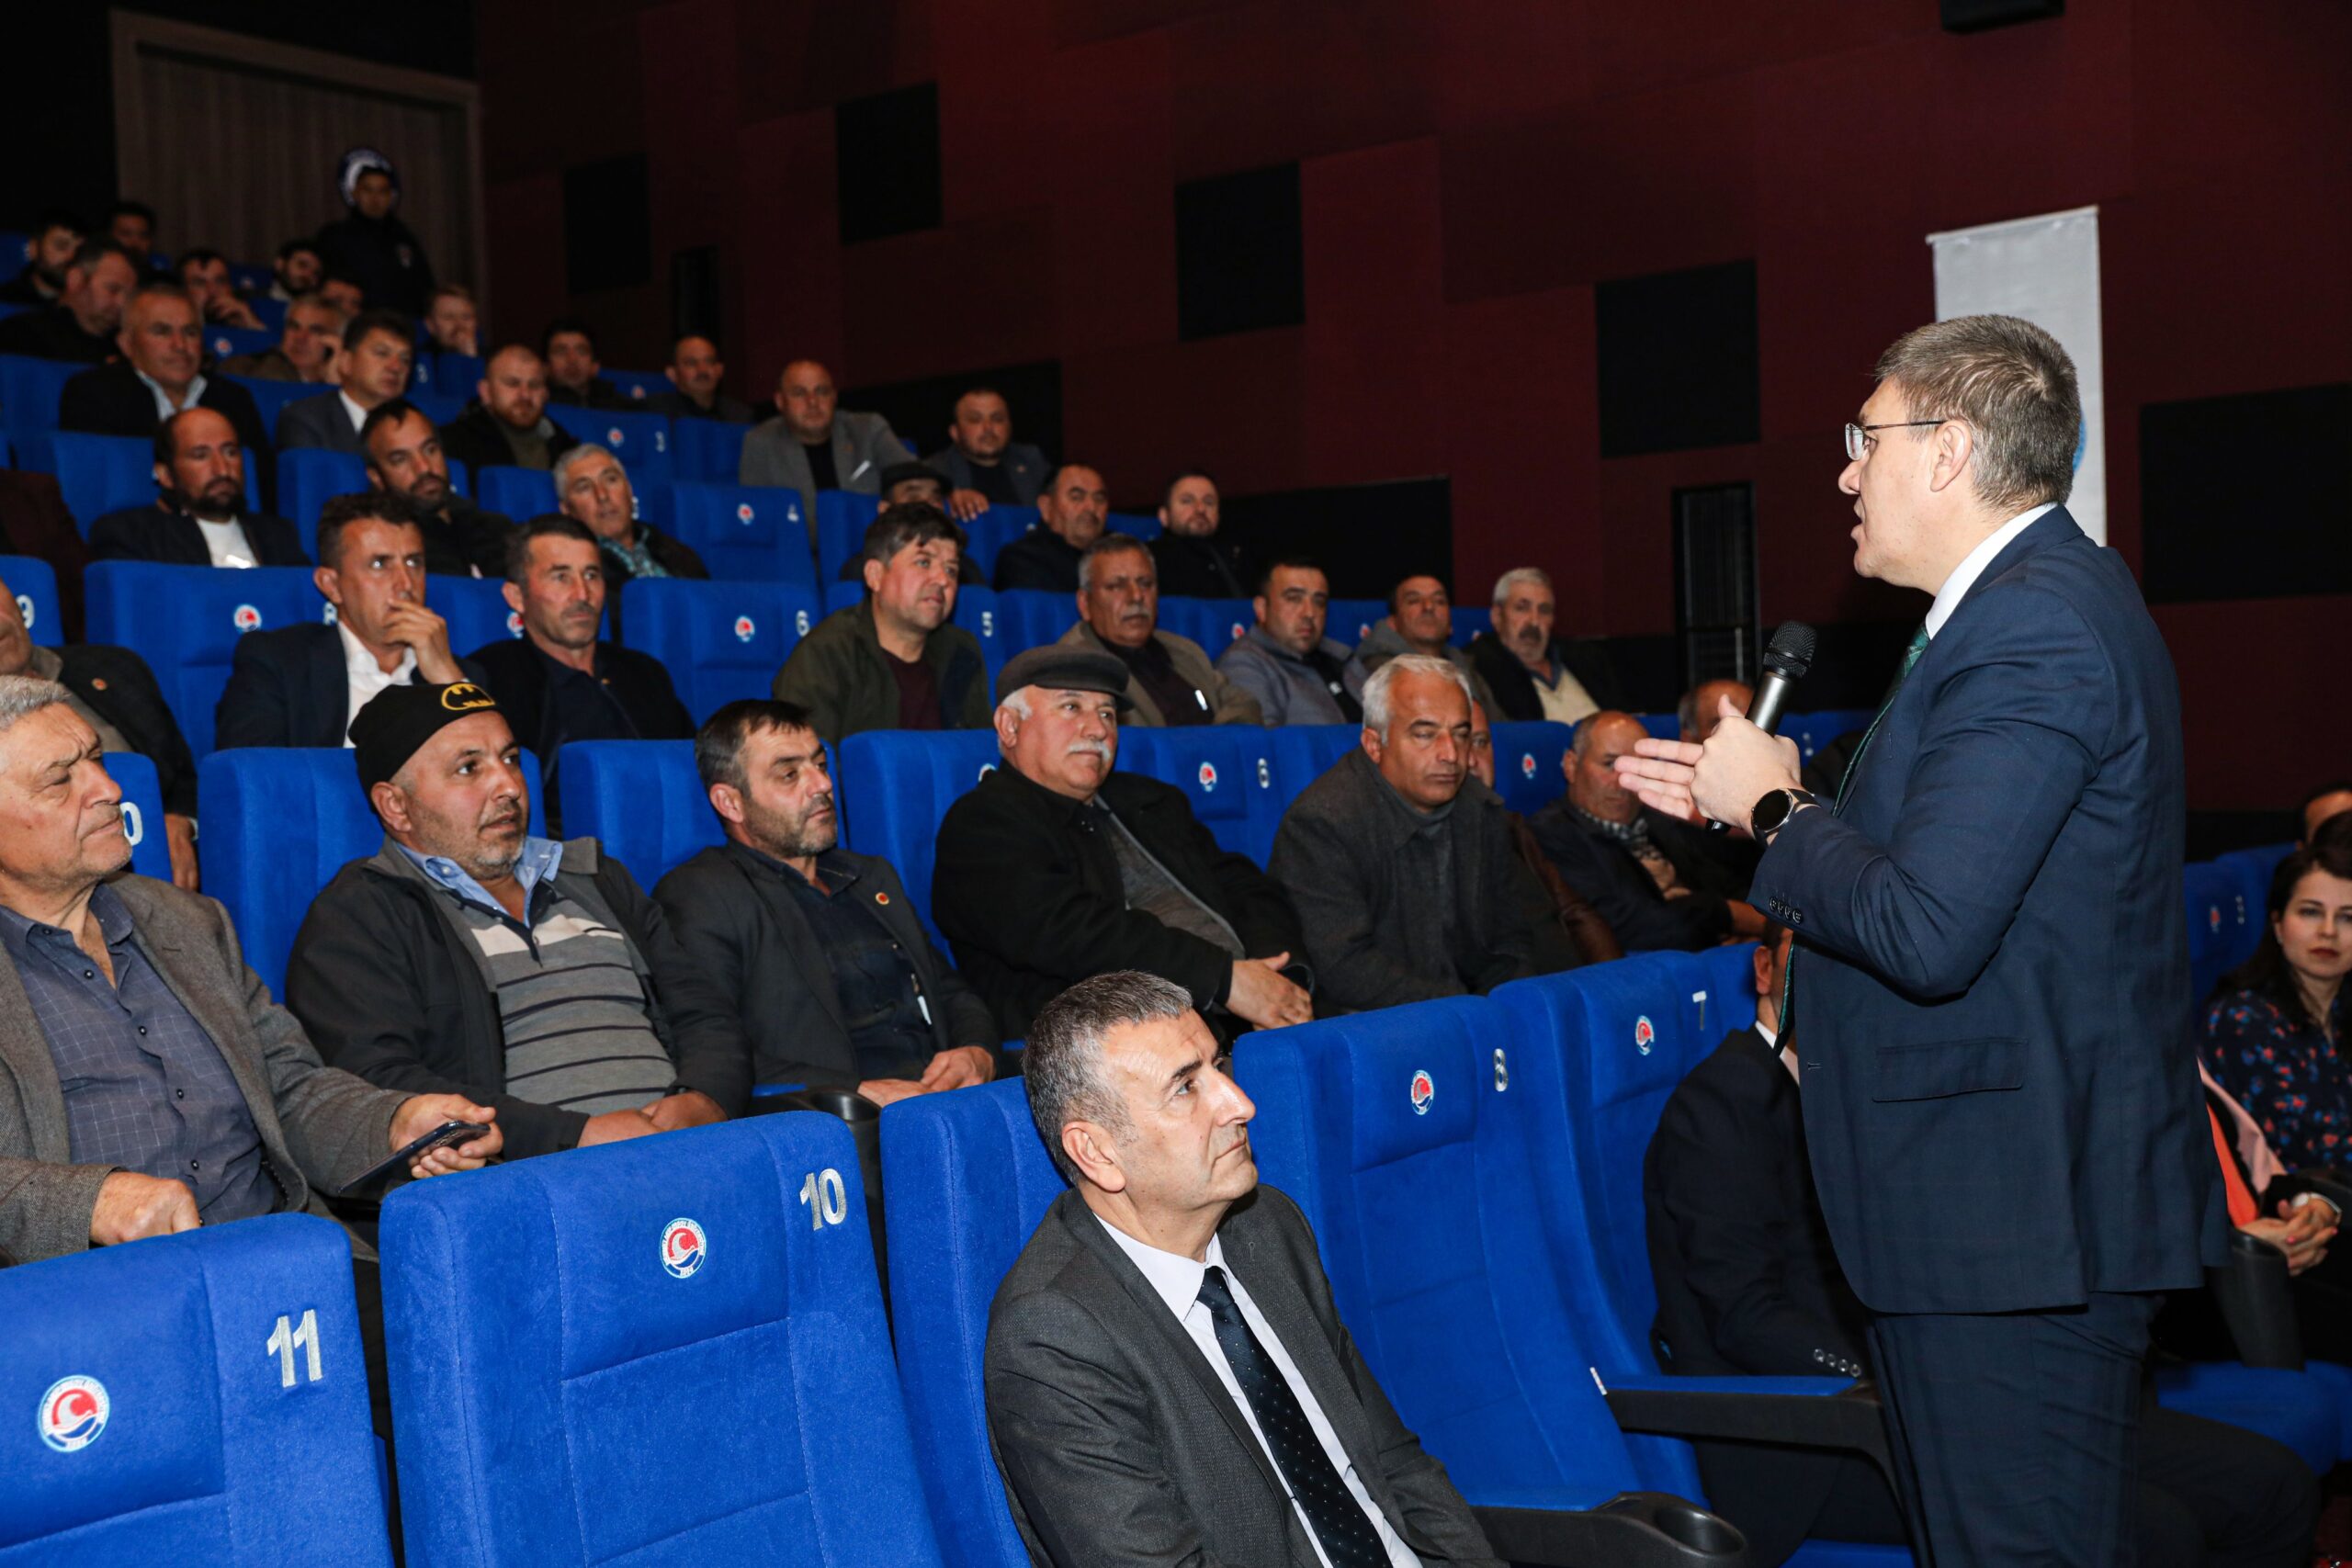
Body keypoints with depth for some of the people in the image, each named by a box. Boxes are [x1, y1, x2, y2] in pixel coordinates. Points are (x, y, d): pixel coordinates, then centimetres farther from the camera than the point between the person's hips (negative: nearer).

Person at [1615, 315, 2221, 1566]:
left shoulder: (2032, 629, -21)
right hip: (2017, 1190, 11)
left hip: (2015, 1210, -11)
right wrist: (1745, 801, 13)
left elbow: (1923, 932, -27)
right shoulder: (2041, 598, 13)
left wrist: (1772, 807, -12)